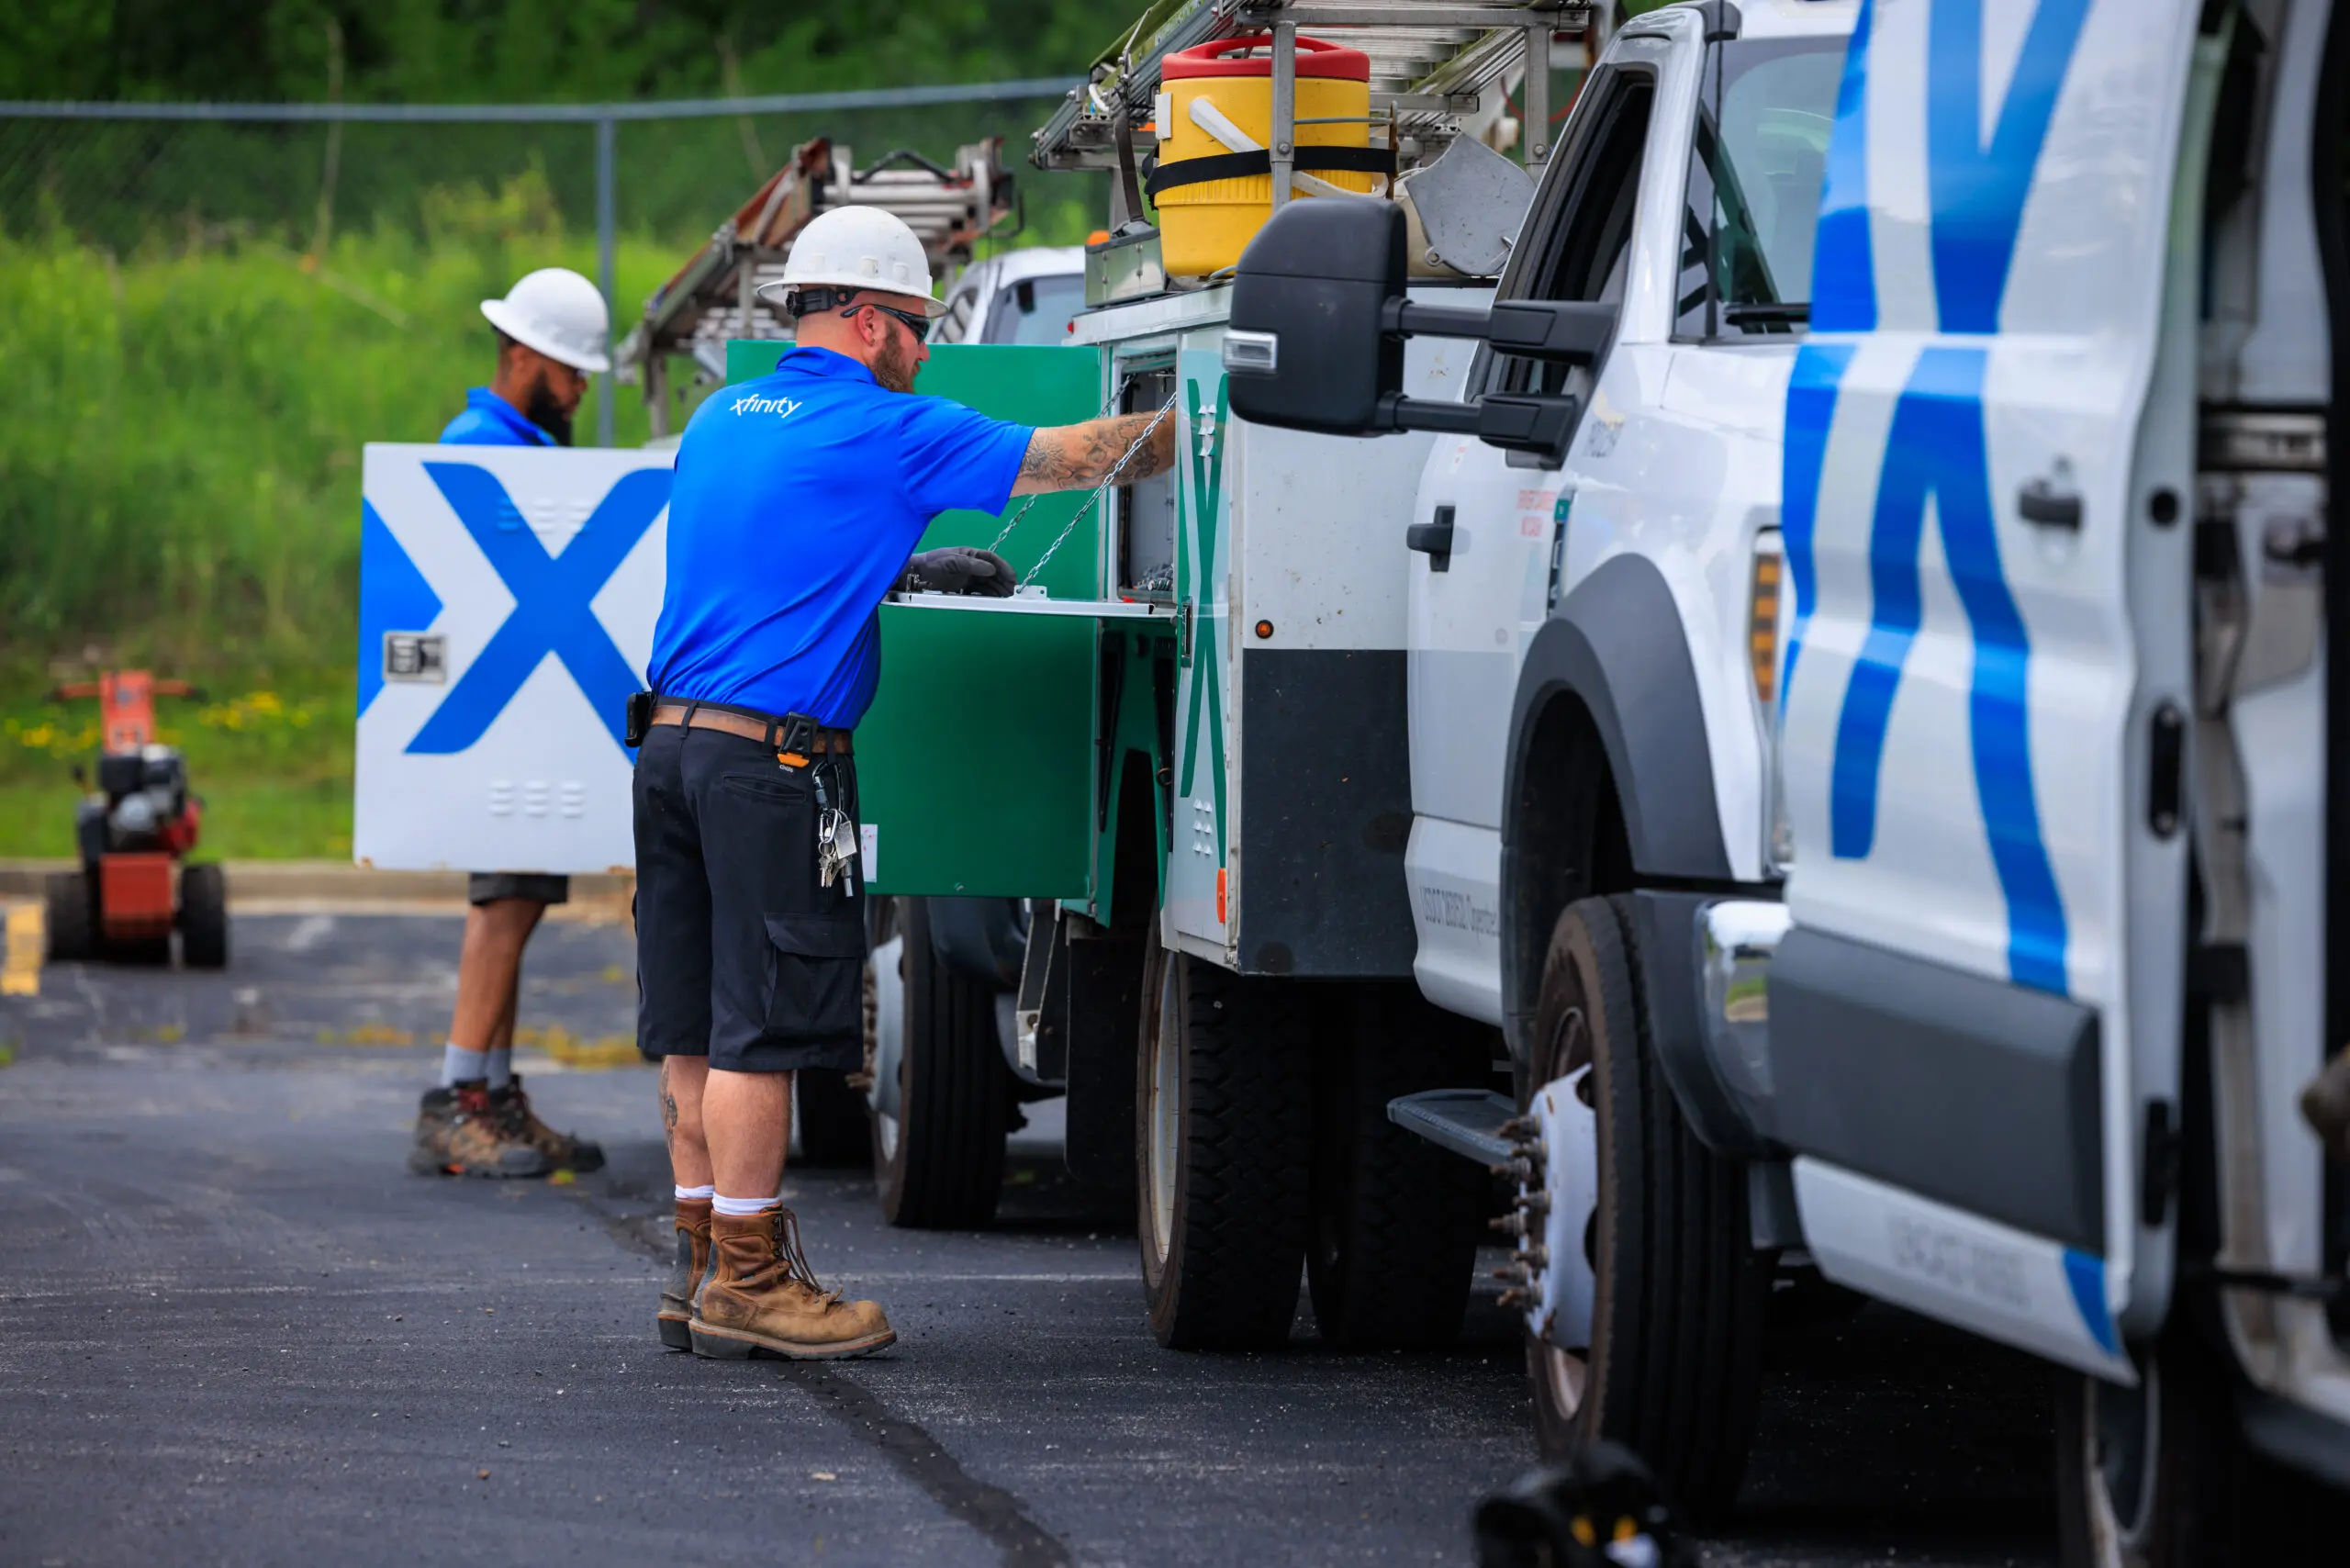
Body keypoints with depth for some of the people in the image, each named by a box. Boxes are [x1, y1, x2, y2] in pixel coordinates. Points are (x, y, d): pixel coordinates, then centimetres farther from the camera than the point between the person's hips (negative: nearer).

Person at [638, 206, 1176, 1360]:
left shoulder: (718, 421, 17)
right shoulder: (883, 432, -7)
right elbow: (1074, 457, 1)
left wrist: (904, 571, 29)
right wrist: (1201, 434, 13)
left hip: (675, 743, 8)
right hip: (773, 759, -8)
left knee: (697, 1025, 10)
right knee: (762, 1023, -4)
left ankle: (702, 1266, 15)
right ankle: (746, 1283, -2)